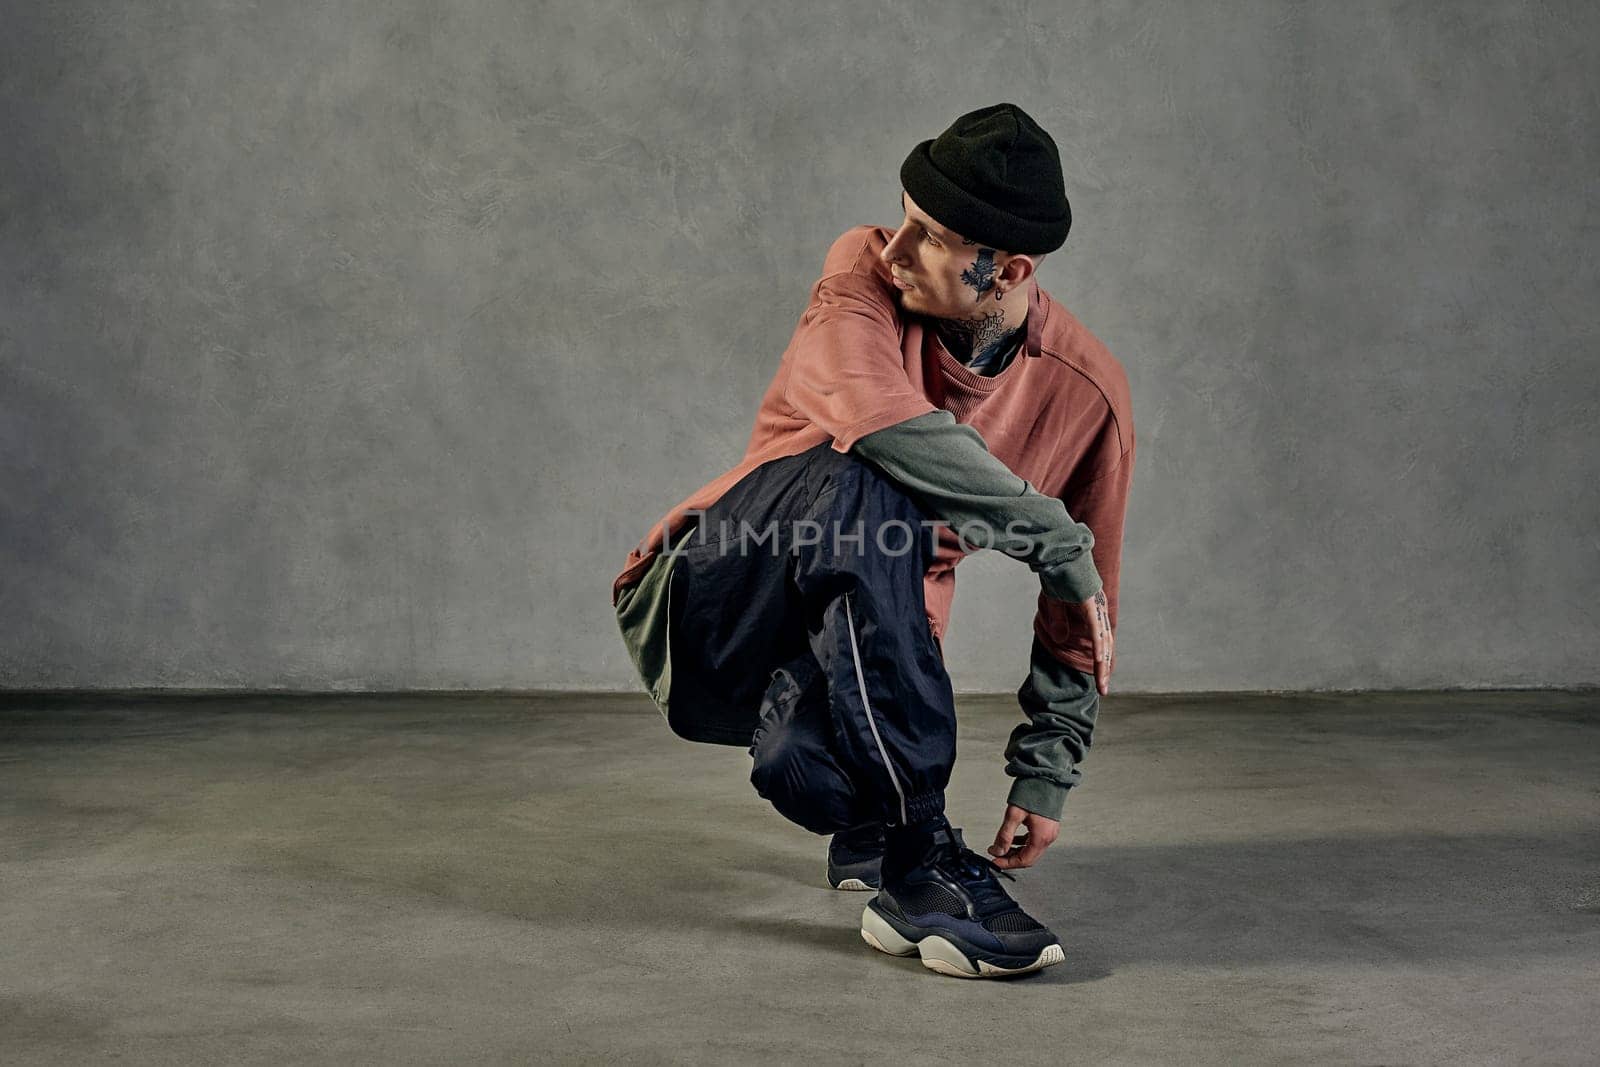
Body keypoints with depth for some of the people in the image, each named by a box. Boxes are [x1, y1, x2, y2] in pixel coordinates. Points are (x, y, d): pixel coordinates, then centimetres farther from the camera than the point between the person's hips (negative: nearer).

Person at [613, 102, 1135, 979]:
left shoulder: (1088, 394, -6)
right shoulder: (862, 271, -11)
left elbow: (1080, 613, 2)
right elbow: (881, 421, -31)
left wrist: (1046, 778, -3)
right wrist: (1057, 539, -26)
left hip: (855, 644, 1)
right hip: (708, 603, -1)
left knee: (809, 773, -35)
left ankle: (869, 825, 4)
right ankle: (918, 862, -33)